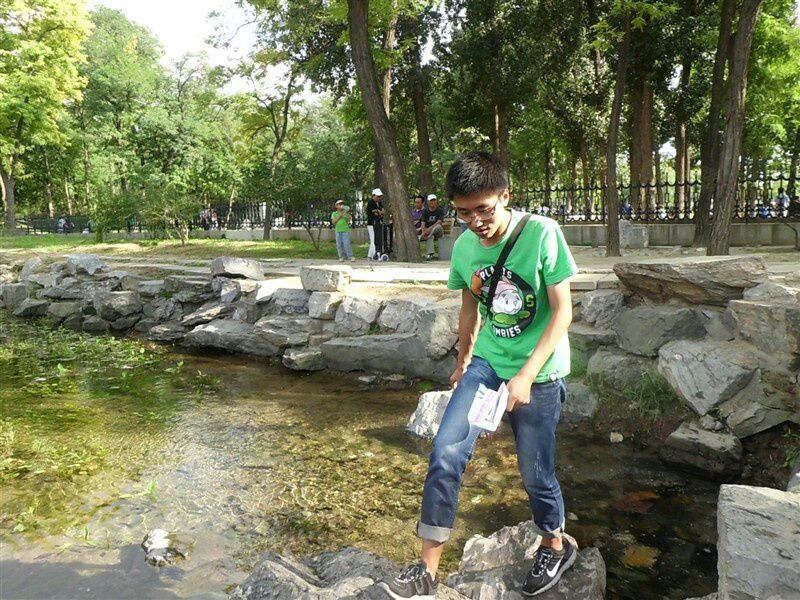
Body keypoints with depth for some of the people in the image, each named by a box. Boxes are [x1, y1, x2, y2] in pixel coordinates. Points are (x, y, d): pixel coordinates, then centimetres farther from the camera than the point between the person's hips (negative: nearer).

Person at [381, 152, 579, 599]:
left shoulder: (542, 234, -17)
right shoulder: (464, 247, -2)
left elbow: (563, 311, -15)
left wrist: (527, 375, -21)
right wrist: (464, 361, 24)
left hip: (539, 372, -4)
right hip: (487, 363, 4)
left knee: (536, 472, 9)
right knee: (446, 454, -10)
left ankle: (557, 547, 40)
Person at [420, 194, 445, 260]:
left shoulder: (440, 210, -3)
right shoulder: (425, 211, 6)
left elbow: (439, 222, -17)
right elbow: (423, 223, -5)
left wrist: (429, 228, -31)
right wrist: (423, 232, -25)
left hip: (437, 232, -2)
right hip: (428, 231, 2)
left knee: (438, 226, -36)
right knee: (430, 237, -33)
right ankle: (430, 253, -40)